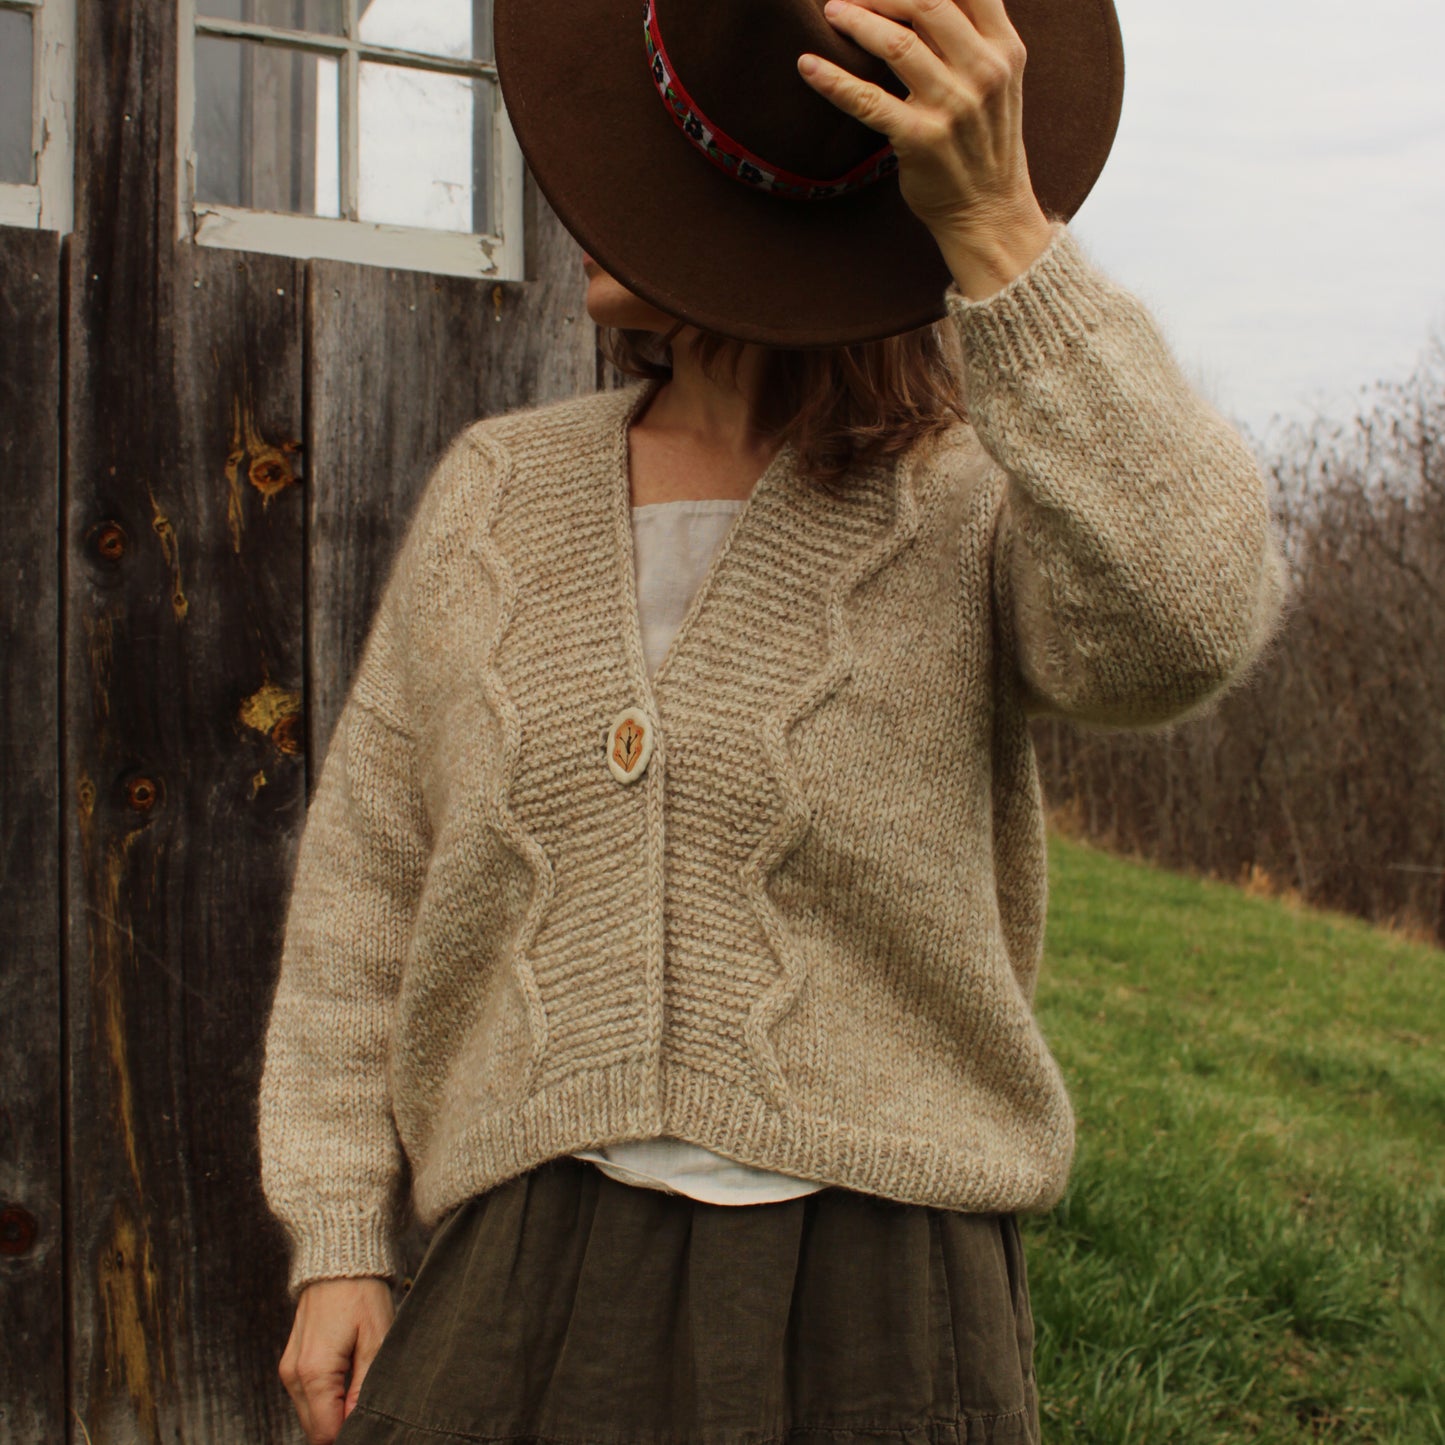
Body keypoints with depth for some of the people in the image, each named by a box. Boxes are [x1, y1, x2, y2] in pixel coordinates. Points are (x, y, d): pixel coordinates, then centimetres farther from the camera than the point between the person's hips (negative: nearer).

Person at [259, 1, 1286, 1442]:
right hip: (545, 1281, 3)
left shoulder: (974, 504, -4)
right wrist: (336, 1244, 5)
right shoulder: (496, 494, 5)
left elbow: (1182, 621, -28)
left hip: (872, 1308, -2)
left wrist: (997, 223, -32)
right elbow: (369, 877, 8)